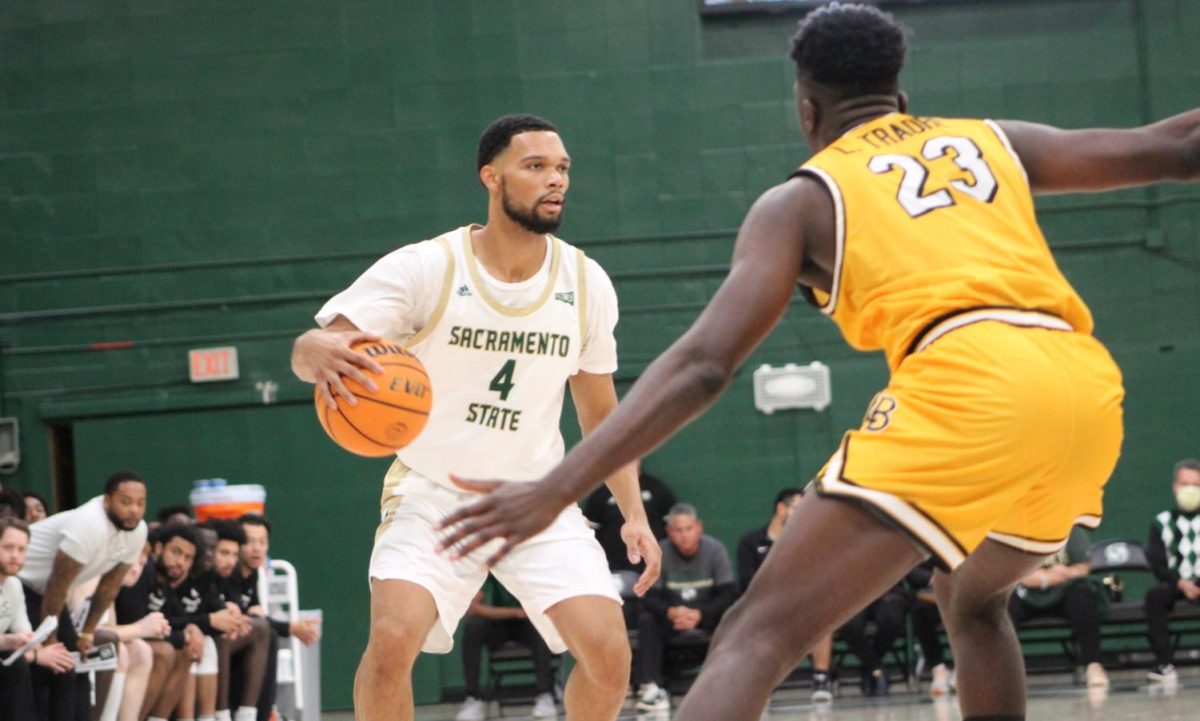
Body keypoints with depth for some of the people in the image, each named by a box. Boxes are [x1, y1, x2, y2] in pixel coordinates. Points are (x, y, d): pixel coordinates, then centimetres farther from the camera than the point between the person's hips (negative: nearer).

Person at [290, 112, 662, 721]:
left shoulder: (586, 284, -3)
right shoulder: (424, 269, -14)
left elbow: (600, 415, 10)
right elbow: (307, 351, -22)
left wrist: (634, 514, 1)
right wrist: (321, 353, -47)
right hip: (433, 494, -3)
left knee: (609, 655, -11)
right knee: (393, 640, -26)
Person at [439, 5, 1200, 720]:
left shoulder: (802, 198, 16)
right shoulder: (993, 140, 28)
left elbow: (703, 366, 4)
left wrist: (555, 490, 2)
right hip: (1088, 388, 6)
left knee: (758, 636, -8)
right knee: (974, 600, 35)